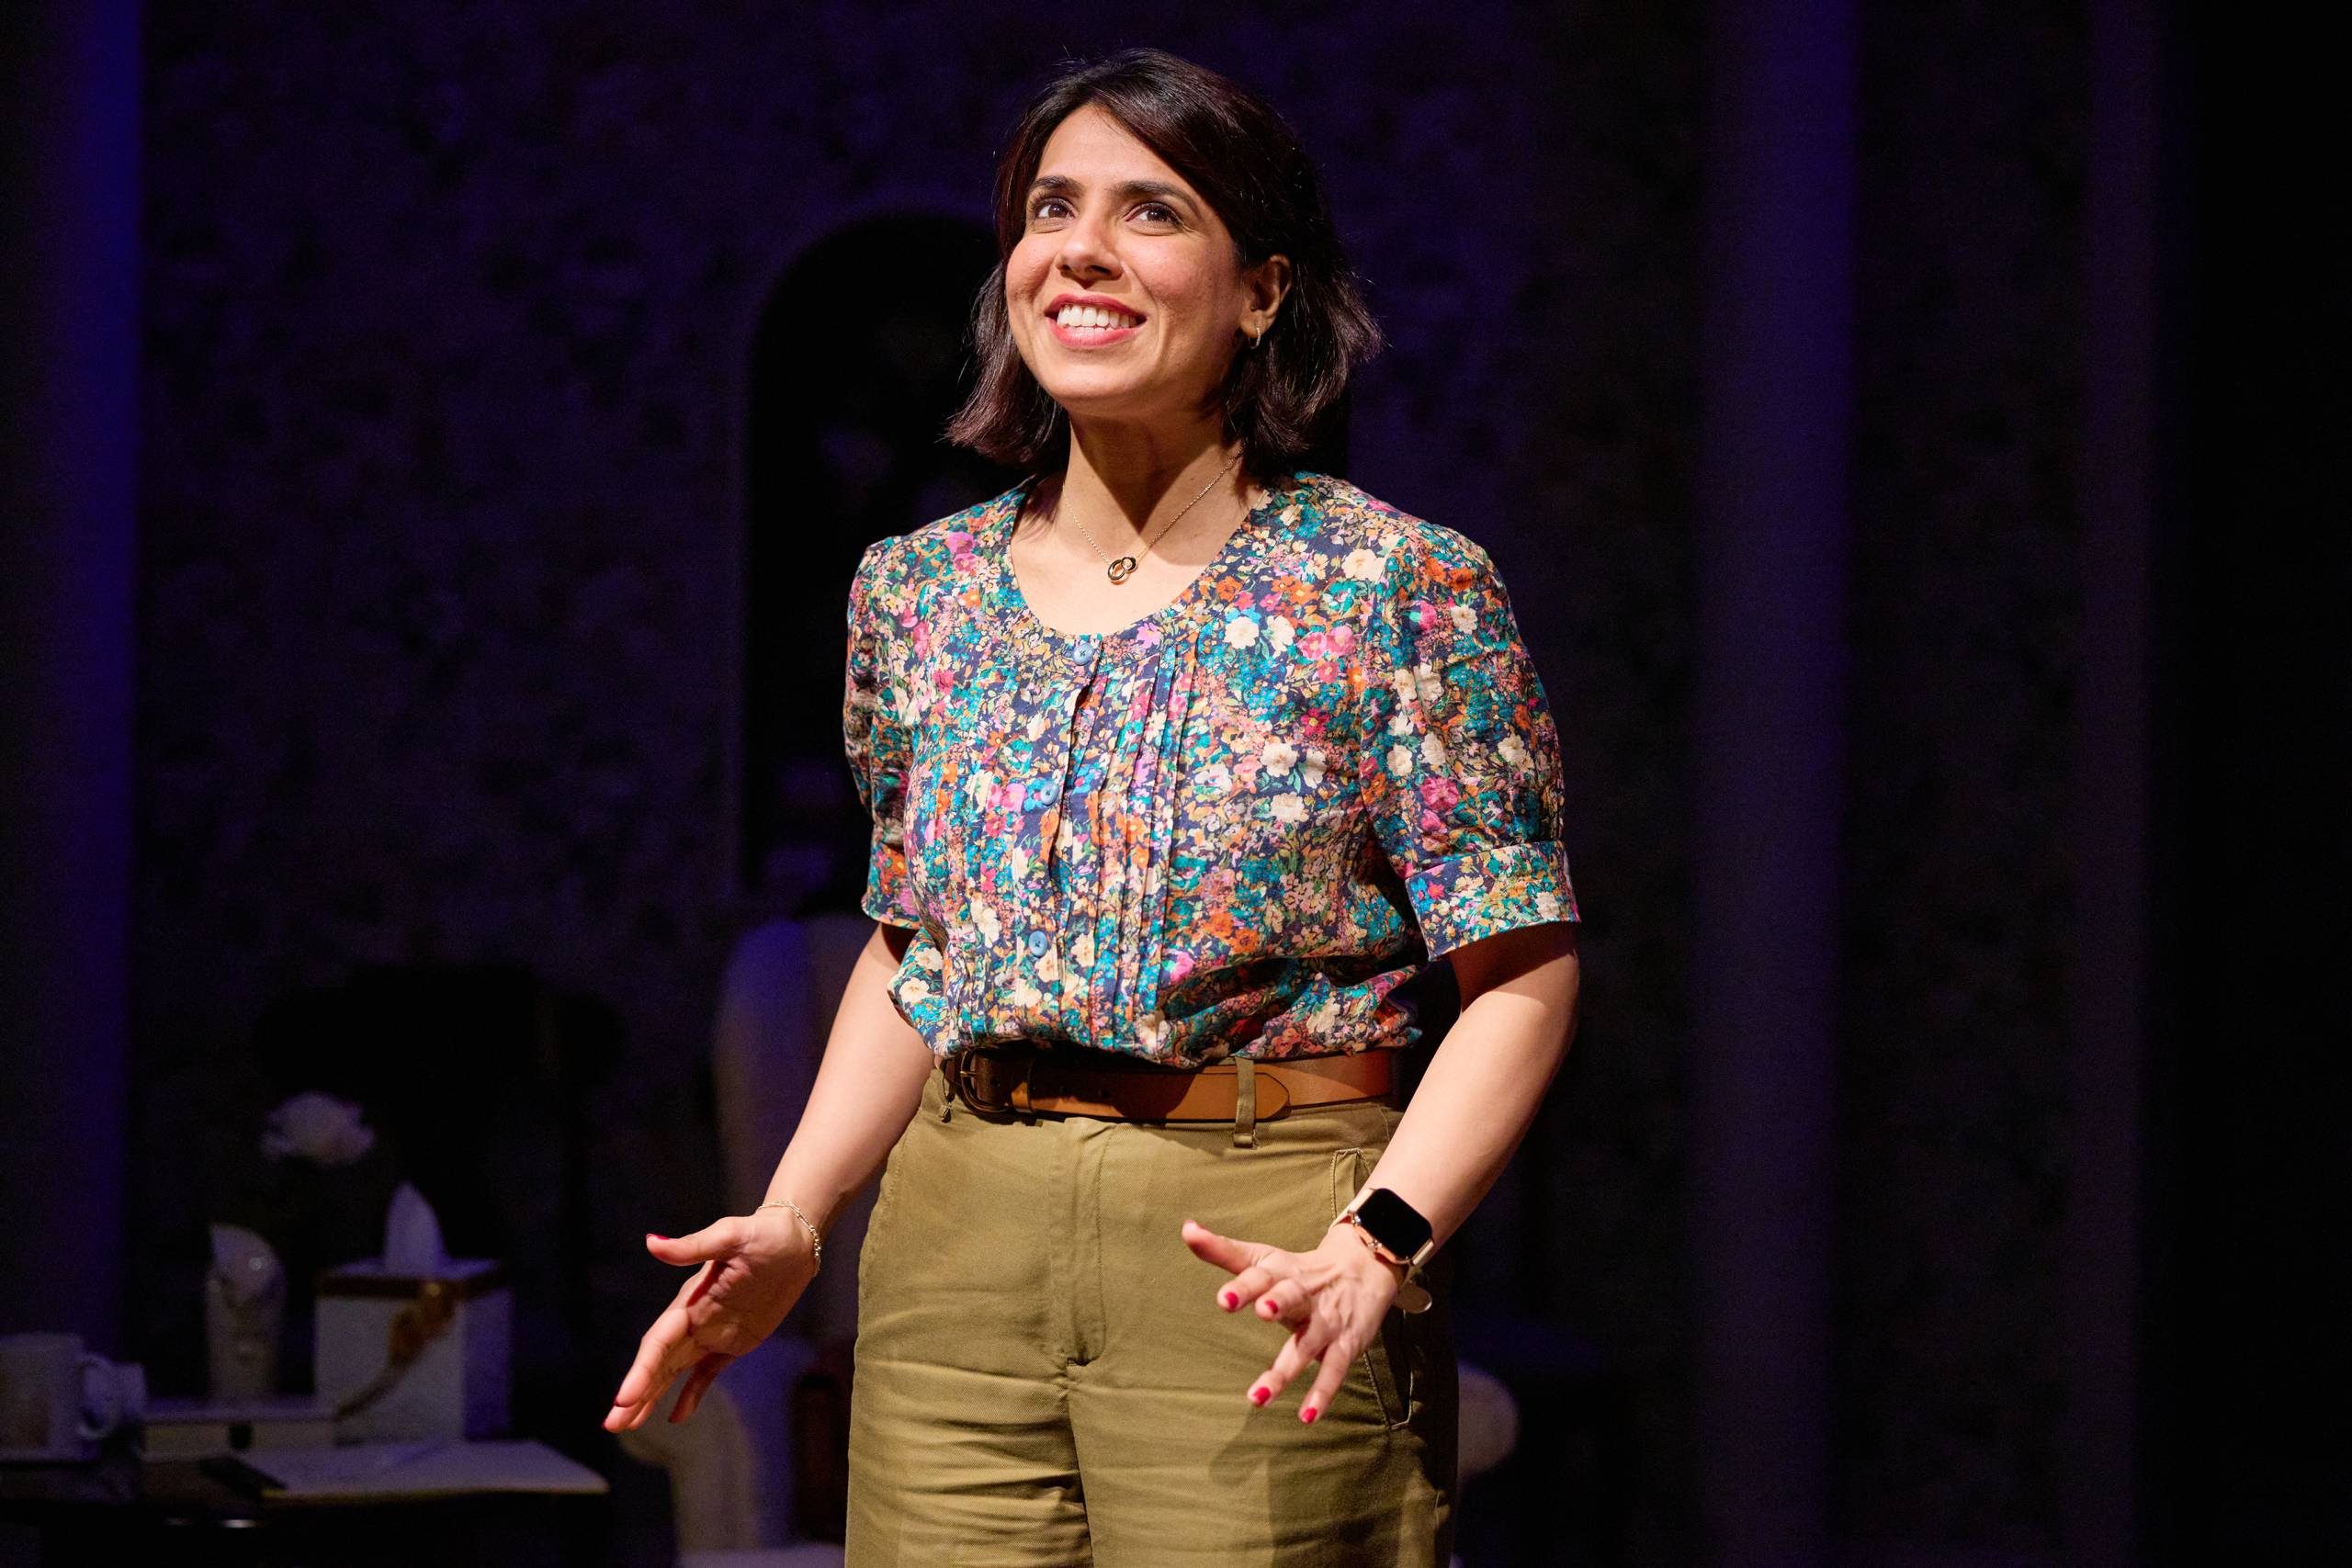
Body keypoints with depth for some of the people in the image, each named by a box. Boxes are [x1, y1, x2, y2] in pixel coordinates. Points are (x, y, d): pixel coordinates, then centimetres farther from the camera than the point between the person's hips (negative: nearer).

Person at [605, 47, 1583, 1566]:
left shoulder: (1402, 588, -6)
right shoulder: (918, 591, 9)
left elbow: (1523, 975, -8)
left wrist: (1374, 1246, -21)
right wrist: (796, 1215, 7)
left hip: (1256, 1254, -4)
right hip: (955, 1248, 4)